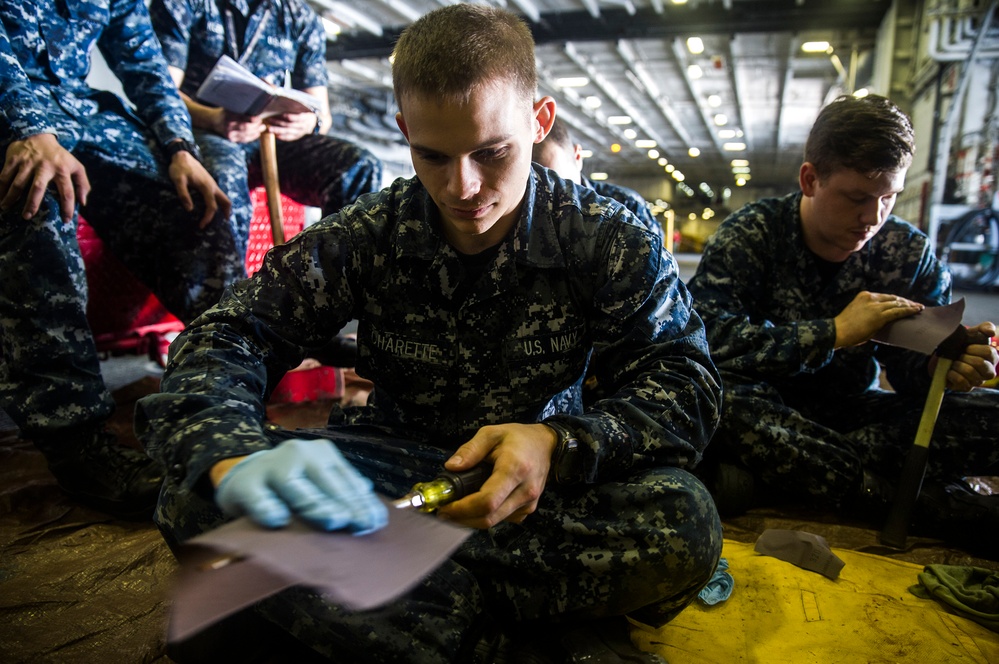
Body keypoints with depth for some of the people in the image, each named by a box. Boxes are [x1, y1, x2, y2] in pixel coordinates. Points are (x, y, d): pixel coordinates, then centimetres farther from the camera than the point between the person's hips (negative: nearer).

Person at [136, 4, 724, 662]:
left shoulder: (609, 238, -9)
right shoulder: (368, 234, -7)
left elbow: (687, 384, -12)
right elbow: (223, 341, -11)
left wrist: (559, 445, -33)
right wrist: (233, 459, -34)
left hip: (548, 481, 0)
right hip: (396, 470, 1)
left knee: (686, 520, -32)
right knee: (195, 501, -22)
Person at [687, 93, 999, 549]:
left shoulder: (908, 252, 2)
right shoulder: (747, 237, -10)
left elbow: (909, 364, 2)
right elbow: (712, 342, -25)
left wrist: (942, 366, -22)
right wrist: (837, 332, -24)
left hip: (853, 414, 4)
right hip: (769, 413, -3)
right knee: (713, 400, -38)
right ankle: (917, 502, -26)